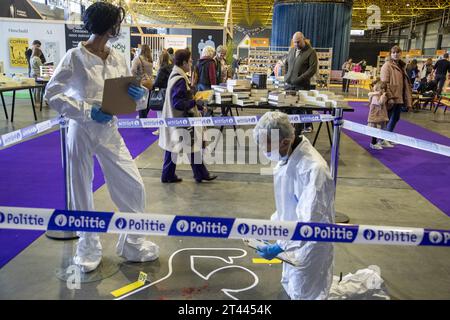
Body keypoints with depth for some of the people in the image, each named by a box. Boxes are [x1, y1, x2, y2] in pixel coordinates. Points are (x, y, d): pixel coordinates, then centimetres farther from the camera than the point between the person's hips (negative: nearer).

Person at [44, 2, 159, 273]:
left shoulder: (119, 58, 4)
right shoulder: (75, 57, -10)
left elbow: (133, 98, 8)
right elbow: (52, 94, -9)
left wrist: (140, 95, -16)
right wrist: (87, 110, -19)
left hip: (110, 131, 4)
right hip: (82, 132, -4)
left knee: (134, 186, 1)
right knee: (82, 191, 7)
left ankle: (133, 244, 21)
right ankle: (89, 248, 28)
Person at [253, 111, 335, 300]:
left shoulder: (313, 169, -34)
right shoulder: (287, 157, -5)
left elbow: (310, 221, -33)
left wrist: (280, 247, -33)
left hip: (310, 244, -8)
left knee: (304, 294, 14)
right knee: (291, 288, 28)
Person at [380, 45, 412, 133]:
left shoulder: (401, 66, 15)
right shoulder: (387, 65, -9)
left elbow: (405, 83, 17)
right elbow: (385, 83, -16)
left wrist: (408, 99, 12)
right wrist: (389, 97, -22)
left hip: (399, 98, 8)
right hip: (391, 98, -8)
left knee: (395, 118, 16)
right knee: (387, 119, -2)